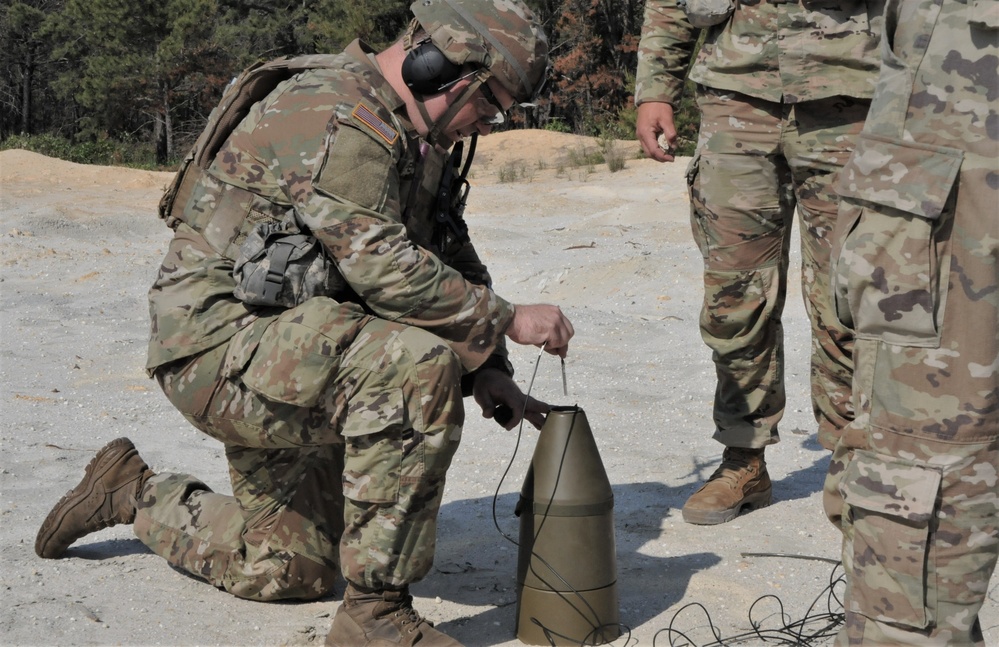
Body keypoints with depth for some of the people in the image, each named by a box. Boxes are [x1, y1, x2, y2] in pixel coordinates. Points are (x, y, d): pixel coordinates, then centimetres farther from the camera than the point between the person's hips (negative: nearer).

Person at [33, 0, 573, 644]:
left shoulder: (419, 138, 10)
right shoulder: (331, 116, -21)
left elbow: (453, 258, 16)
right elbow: (385, 270, -28)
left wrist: (488, 375, 6)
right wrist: (506, 319, -19)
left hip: (284, 352, 10)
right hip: (219, 338, -10)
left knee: (293, 569, 18)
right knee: (418, 365, -34)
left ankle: (135, 492, 37)